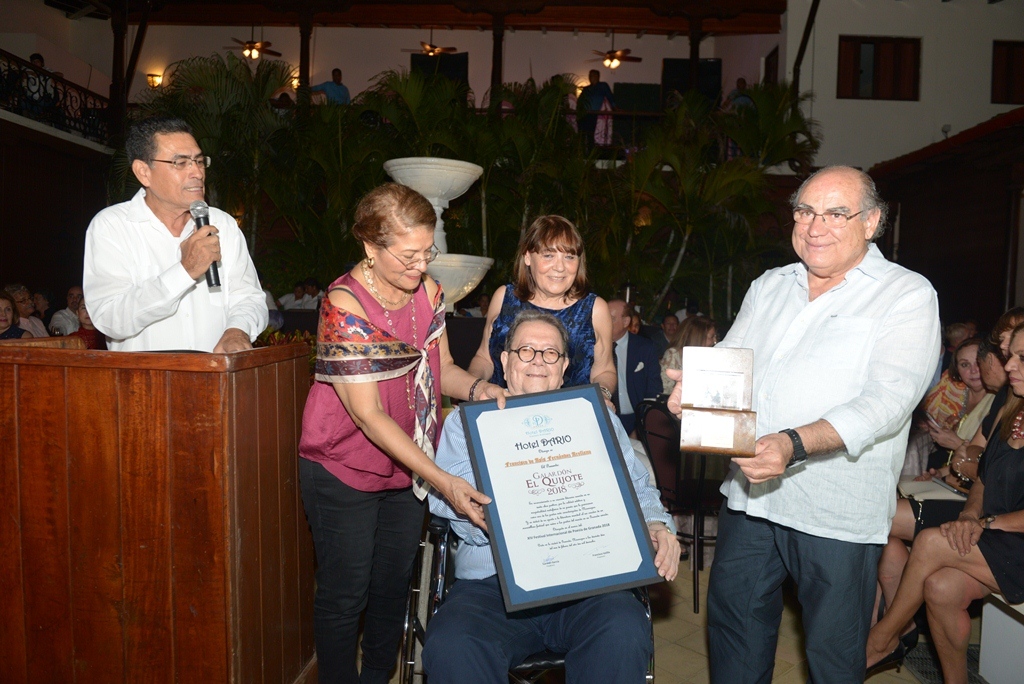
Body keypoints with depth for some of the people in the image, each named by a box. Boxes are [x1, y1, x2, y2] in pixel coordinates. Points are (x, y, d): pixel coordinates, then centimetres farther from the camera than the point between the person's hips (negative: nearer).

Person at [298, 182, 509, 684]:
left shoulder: (427, 290, -3)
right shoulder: (344, 307, -24)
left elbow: (441, 368, 5)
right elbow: (368, 414, -25)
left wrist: (476, 388, -19)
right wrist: (442, 481, -28)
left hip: (408, 468, 6)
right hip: (344, 472, -6)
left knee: (394, 587, 19)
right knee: (345, 595, 8)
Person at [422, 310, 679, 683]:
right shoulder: (467, 420, 16)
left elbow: (636, 487, 17)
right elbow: (446, 494, 3)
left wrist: (655, 526, -4)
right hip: (491, 581, 0)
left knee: (625, 631, -31)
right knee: (450, 646, -30)